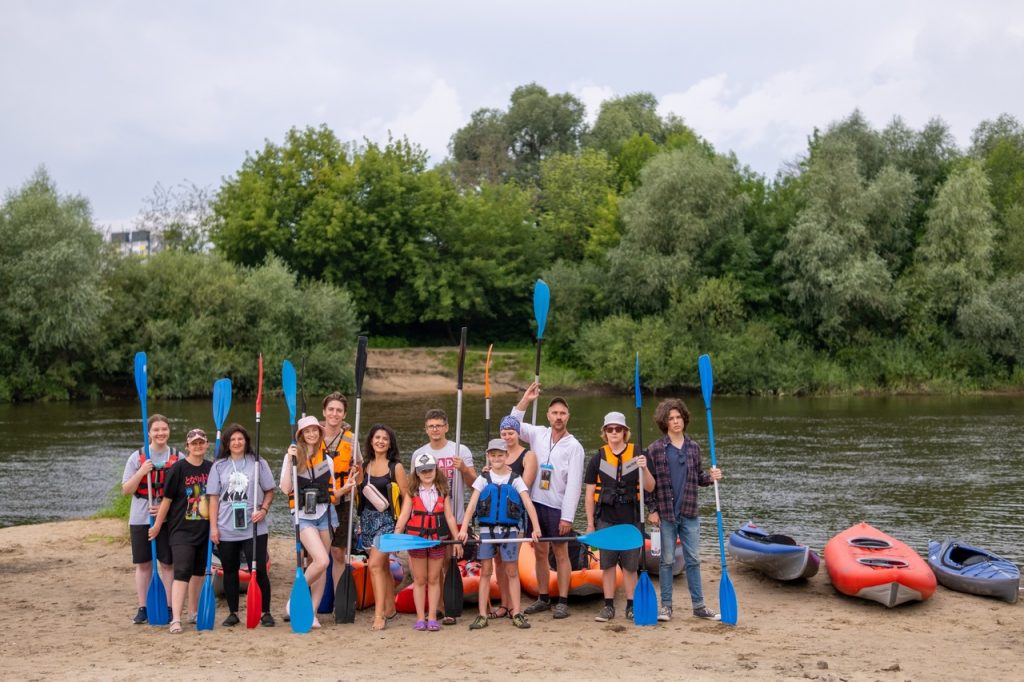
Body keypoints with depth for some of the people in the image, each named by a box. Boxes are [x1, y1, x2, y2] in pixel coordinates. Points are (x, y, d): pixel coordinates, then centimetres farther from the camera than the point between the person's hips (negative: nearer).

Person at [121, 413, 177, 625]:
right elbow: (126, 490, 0)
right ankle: (142, 609, 15)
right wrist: (141, 472, -16)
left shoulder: (178, 458, 1)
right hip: (141, 518, 1)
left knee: (167, 564, 3)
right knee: (143, 564, 7)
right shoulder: (137, 457, 2)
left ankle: (170, 608, 10)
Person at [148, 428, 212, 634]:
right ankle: (176, 619, -14)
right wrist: (157, 526, -3)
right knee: (182, 572, -12)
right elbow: (167, 499, -6)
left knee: (199, 571, 15)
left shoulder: (212, 468, 3)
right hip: (182, 530, -5)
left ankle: (194, 612, 29)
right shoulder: (178, 468, -8)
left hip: (204, 530, 5)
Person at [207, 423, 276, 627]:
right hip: (226, 530, 2)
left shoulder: (258, 463, 3)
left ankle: (265, 612, 6)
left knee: (259, 570, -3)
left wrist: (264, 509, -11)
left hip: (254, 528, -2)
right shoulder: (219, 466, 6)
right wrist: (213, 527, -1)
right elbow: (214, 498, 5)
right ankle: (233, 613, 21)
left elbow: (269, 491, 8)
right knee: (230, 571, 10)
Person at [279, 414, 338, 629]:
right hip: (303, 516, -4)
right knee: (321, 561, -19)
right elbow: (285, 489, -10)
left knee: (320, 566, 4)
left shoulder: (326, 459, 11)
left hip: (325, 514, 4)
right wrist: (290, 461, -15)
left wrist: (347, 487, -3)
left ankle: (312, 613, 11)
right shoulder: (293, 456, 0)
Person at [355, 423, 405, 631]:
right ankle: (390, 608, 25)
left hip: (387, 520, -5)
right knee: (383, 566, 14)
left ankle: (379, 614, -15)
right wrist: (357, 478, -7)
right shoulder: (364, 465, 9)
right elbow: (358, 492, 10)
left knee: (375, 564, -16)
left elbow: (406, 496, -5)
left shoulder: (395, 467, -5)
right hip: (367, 519, 5)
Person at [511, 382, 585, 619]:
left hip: (557, 507, -4)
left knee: (561, 553, 2)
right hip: (536, 502, 4)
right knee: (540, 552, 11)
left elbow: (573, 484, -10)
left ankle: (563, 602, 7)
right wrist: (525, 400, 3)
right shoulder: (538, 434, 7)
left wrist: (567, 517, -15)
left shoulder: (574, 446, -7)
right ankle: (543, 598, 21)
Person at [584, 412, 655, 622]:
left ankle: (631, 606, 15)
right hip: (606, 519, 1)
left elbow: (650, 488, 0)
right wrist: (590, 524, 3)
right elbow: (590, 494, 5)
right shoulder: (598, 459, 2)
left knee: (630, 565, 4)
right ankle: (609, 606, 12)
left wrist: (644, 469, -19)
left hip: (631, 519, 0)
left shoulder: (637, 455, 1)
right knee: (607, 563, 4)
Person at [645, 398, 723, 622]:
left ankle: (699, 605, 15)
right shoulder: (655, 449, -4)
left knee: (693, 560, 7)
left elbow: (697, 477, 16)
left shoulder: (693, 447, 8)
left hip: (689, 513, 3)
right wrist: (652, 510, -7)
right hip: (665, 514, -3)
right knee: (667, 560, 4)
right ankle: (666, 606, 13)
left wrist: (710, 477, -5)